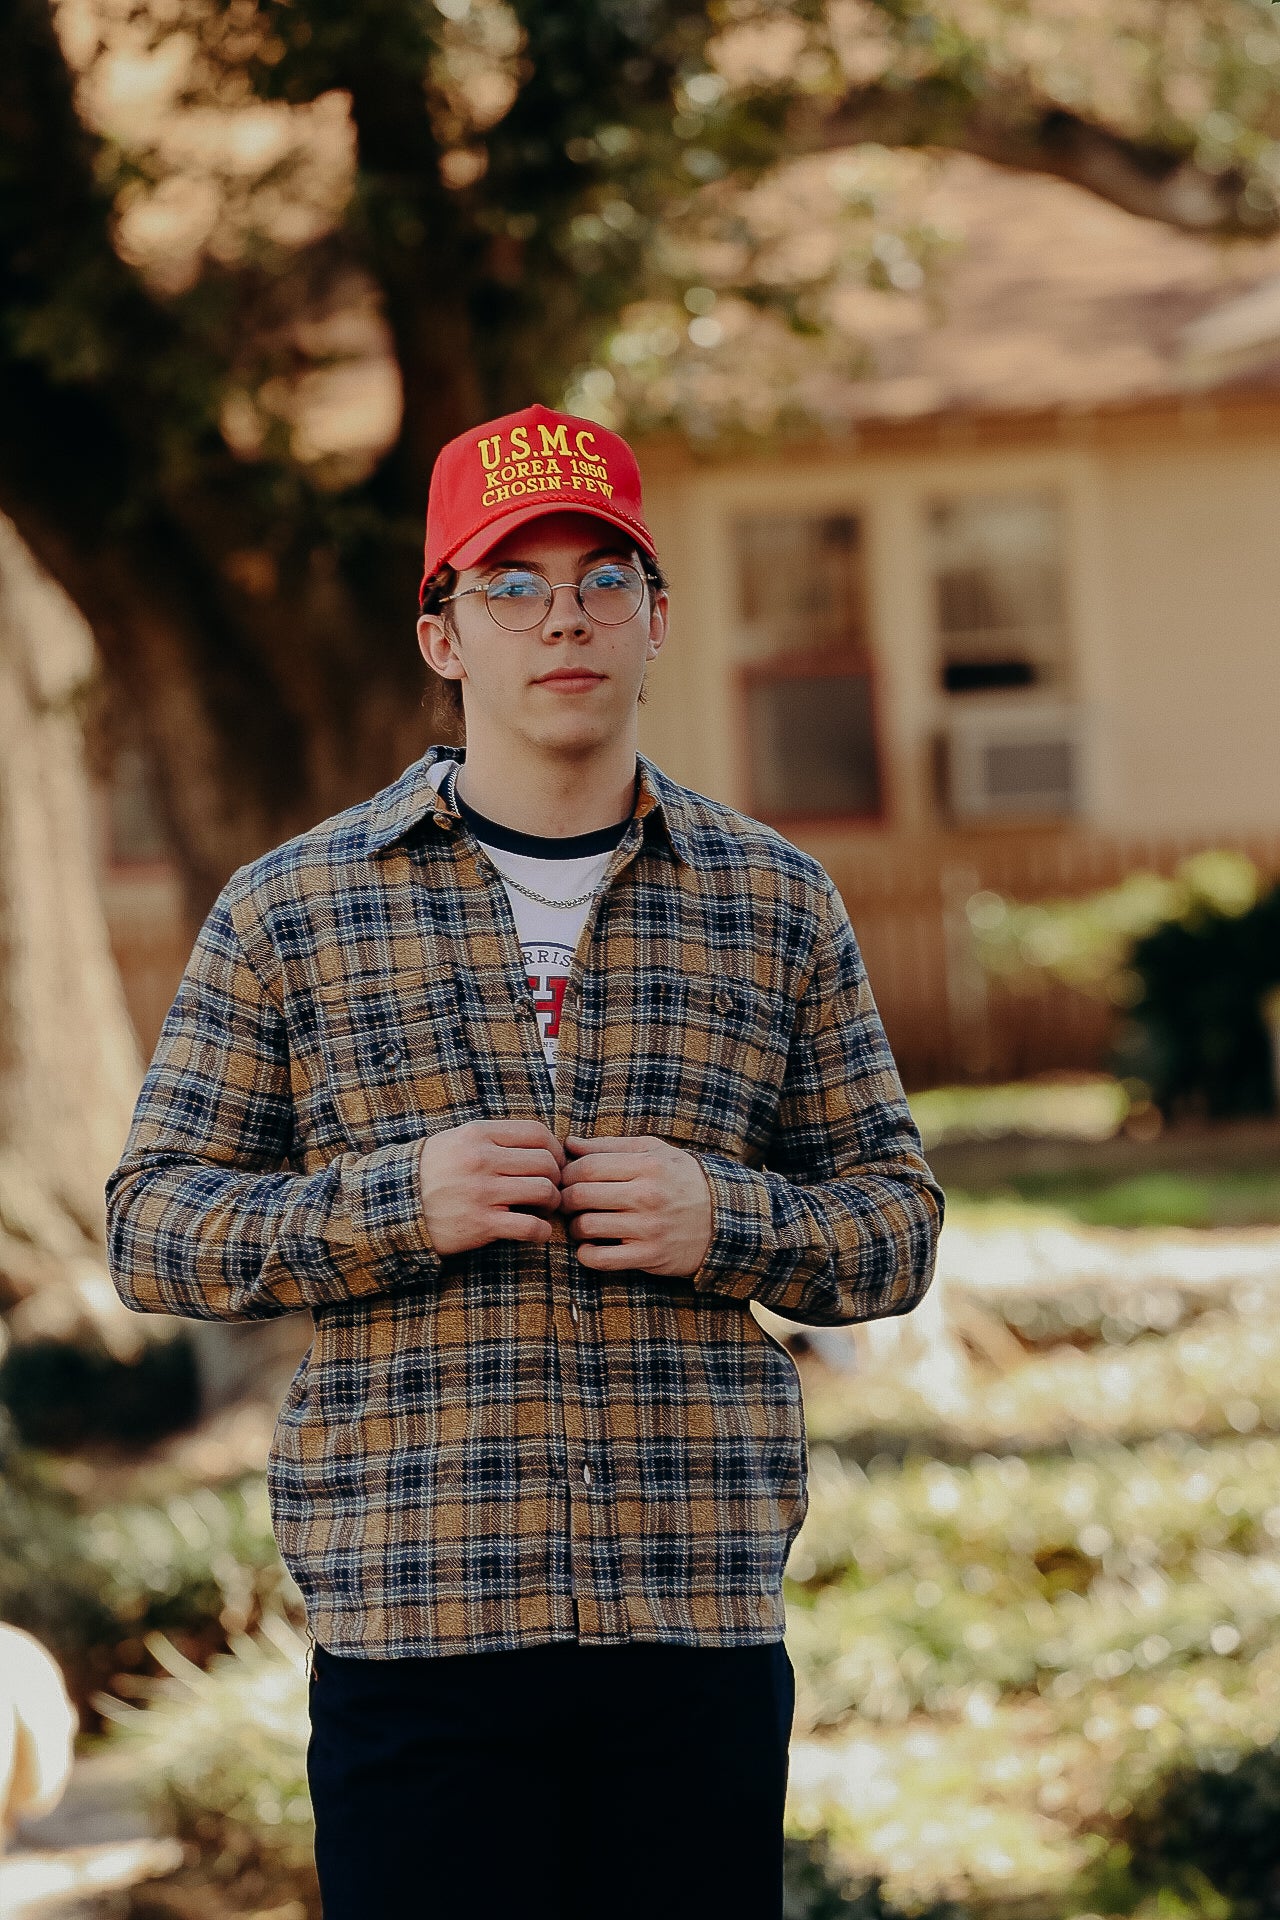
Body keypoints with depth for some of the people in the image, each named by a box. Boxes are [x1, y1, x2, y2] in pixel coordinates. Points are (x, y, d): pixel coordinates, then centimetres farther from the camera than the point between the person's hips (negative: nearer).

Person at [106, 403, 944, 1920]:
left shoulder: (775, 903, 11)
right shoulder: (289, 913, 5)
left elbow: (896, 1223, 13)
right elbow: (152, 1226, 5)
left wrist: (723, 1221, -8)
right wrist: (396, 1203, -12)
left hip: (703, 1624, 2)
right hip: (411, 1627, -2)